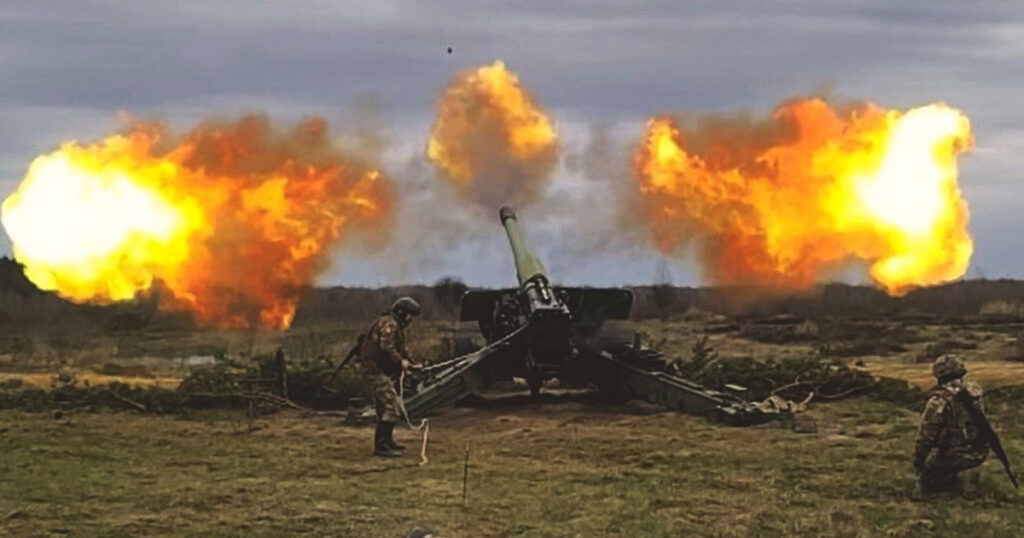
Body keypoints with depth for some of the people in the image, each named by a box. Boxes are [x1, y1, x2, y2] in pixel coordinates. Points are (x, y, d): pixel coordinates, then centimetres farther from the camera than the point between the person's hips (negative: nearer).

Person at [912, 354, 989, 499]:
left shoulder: (939, 401, -15)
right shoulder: (974, 393, 4)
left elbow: (926, 436, -11)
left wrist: (917, 462, 3)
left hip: (956, 456, -6)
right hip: (979, 454, 6)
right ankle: (950, 482, 29)